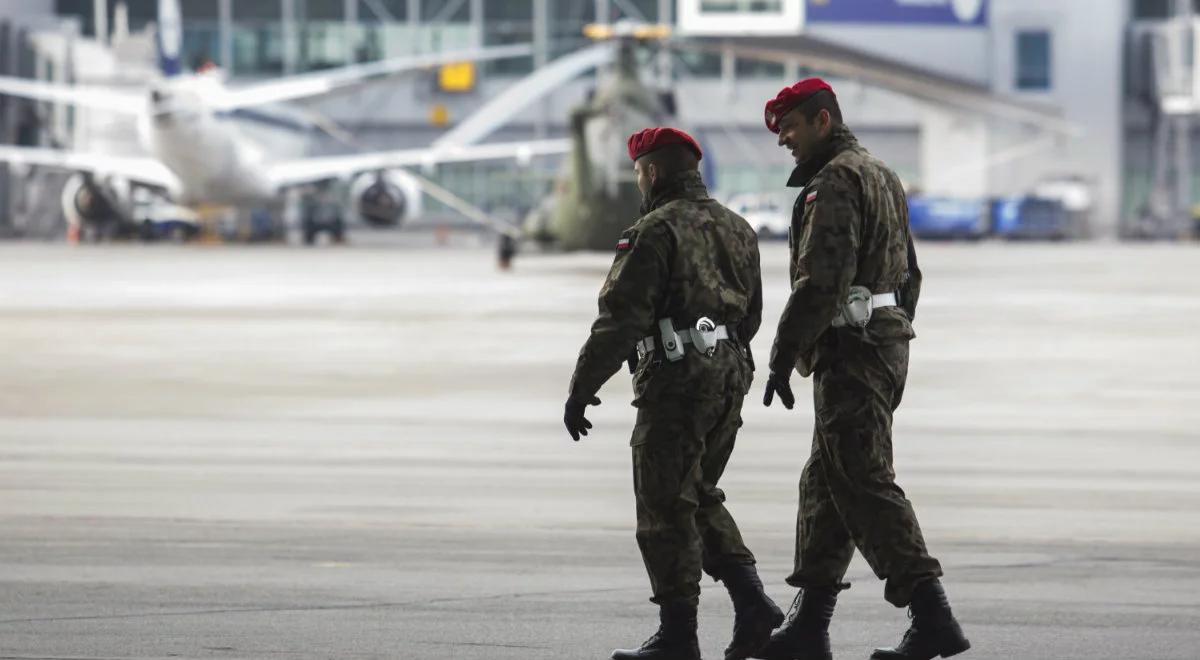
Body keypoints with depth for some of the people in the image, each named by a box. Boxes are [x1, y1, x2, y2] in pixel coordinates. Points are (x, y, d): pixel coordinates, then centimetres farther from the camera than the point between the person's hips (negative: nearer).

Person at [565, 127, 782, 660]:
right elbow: (750, 315, 20)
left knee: (666, 507, -2)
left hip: (676, 377, -8)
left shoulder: (656, 231, -11)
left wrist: (581, 389, -13)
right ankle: (752, 604, 5)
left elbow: (619, 319, -16)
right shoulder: (736, 228, 15)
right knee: (700, 498, 18)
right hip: (730, 375, 8)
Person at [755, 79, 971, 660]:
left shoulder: (836, 182, -13)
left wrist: (783, 358, -20)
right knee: (825, 483, 13)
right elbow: (908, 275, 25)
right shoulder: (881, 176, 20)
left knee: (864, 484, -11)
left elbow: (821, 279, -22)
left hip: (850, 350, -11)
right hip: (887, 340, 11)